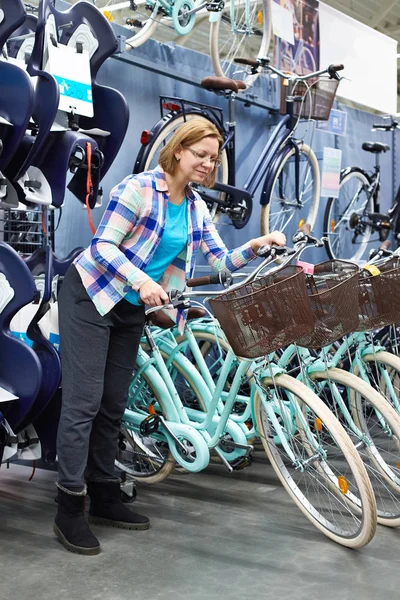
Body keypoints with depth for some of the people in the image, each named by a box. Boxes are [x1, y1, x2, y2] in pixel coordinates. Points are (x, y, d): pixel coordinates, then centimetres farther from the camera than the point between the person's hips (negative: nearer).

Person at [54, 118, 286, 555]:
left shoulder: (195, 207, 6)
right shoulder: (138, 188, -16)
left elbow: (221, 261, 4)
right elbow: (103, 245, -20)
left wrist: (258, 245, -13)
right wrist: (142, 280, -33)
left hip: (132, 308, 7)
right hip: (90, 297, -7)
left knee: (113, 405, 10)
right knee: (84, 401, -8)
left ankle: (104, 497, 21)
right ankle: (69, 509, 0)